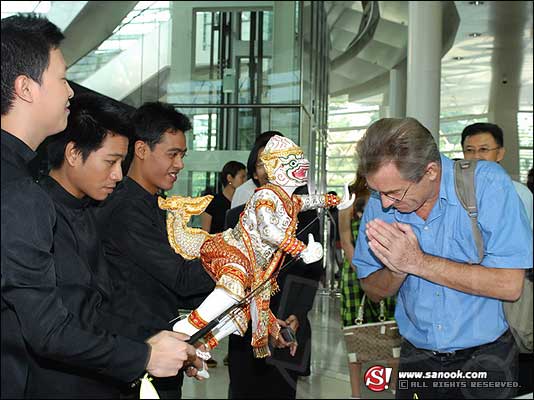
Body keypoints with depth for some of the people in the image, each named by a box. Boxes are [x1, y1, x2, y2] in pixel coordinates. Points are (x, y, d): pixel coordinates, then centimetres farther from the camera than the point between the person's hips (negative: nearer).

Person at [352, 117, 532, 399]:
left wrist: (418, 262, -27)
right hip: (417, 357, 4)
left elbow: (509, 285, -24)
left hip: (484, 357, -3)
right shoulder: (379, 202, -7)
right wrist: (396, 271, -24)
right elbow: (373, 291, -1)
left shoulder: (487, 183, -20)